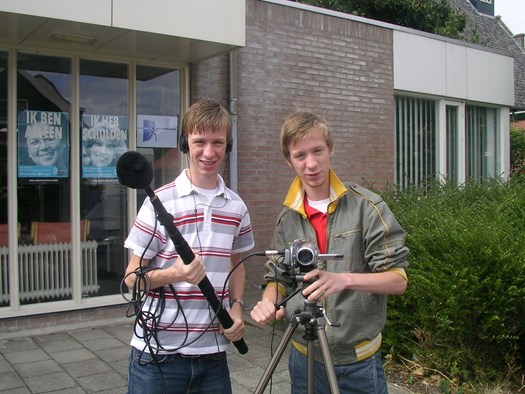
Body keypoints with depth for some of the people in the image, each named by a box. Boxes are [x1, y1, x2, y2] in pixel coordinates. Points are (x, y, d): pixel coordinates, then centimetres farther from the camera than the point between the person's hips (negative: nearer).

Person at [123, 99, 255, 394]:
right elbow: (132, 278, -6)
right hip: (158, 352, -3)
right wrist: (175, 274, -24)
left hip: (214, 351, 4)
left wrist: (237, 307, 2)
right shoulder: (160, 201, -9)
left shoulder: (236, 207, 5)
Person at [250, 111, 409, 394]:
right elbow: (278, 278, 10)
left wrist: (345, 279, -28)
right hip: (304, 357, 3)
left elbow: (398, 279, -11)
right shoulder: (287, 219, 3)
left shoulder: (367, 206, -10)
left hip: (358, 362, -3)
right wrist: (268, 302, -12)